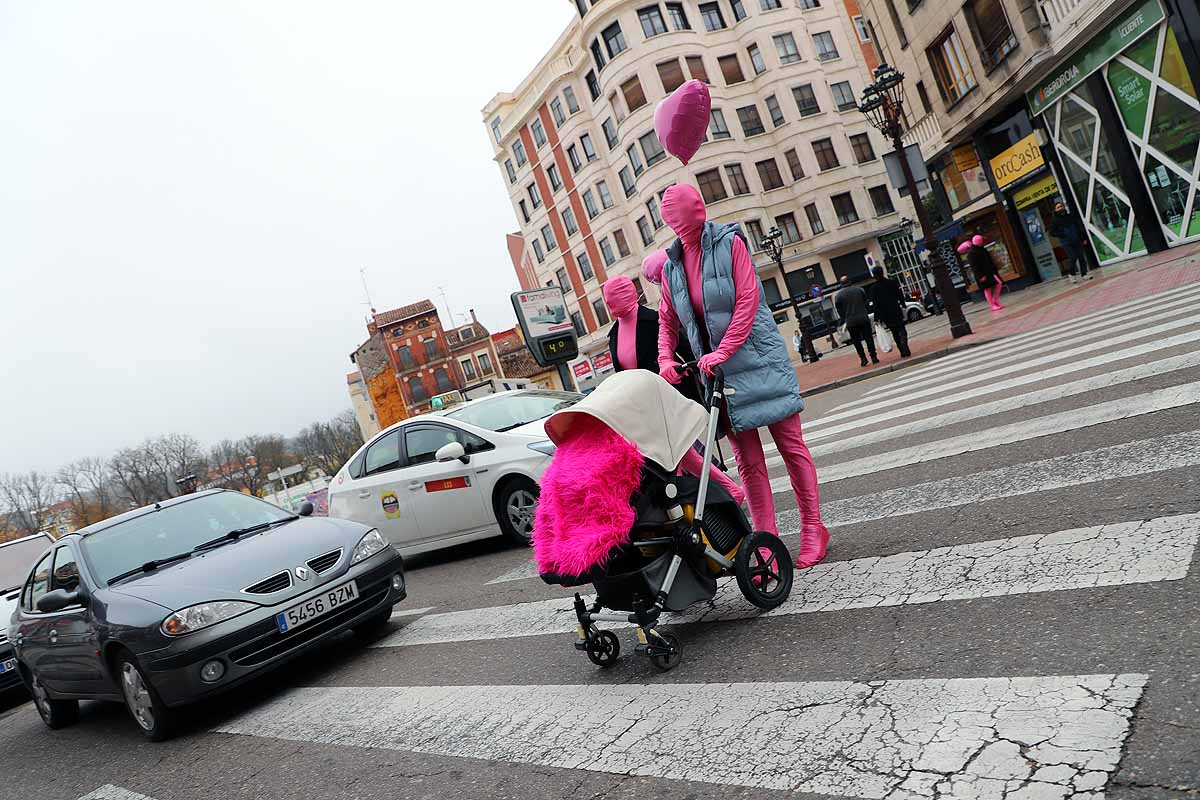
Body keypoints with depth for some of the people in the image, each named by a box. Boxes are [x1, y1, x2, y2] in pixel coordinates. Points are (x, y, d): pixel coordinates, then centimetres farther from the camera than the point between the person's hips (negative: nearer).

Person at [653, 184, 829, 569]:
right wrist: (665, 359, -3)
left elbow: (748, 302, -11)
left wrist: (722, 352, -19)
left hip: (759, 360, -3)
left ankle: (813, 529, 13)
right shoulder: (671, 266, 9)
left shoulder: (729, 243, -3)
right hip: (717, 373, 3)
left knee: (791, 445, 1)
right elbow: (668, 322, 15)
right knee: (748, 460, 4)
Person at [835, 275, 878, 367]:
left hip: (851, 322, -1)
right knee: (869, 338, 7)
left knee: (856, 341, 8)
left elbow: (839, 311, -1)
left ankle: (863, 358, 5)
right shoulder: (859, 289, 2)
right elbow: (865, 302, 9)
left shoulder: (838, 295, -3)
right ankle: (873, 357, 5)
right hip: (863, 319, 1)